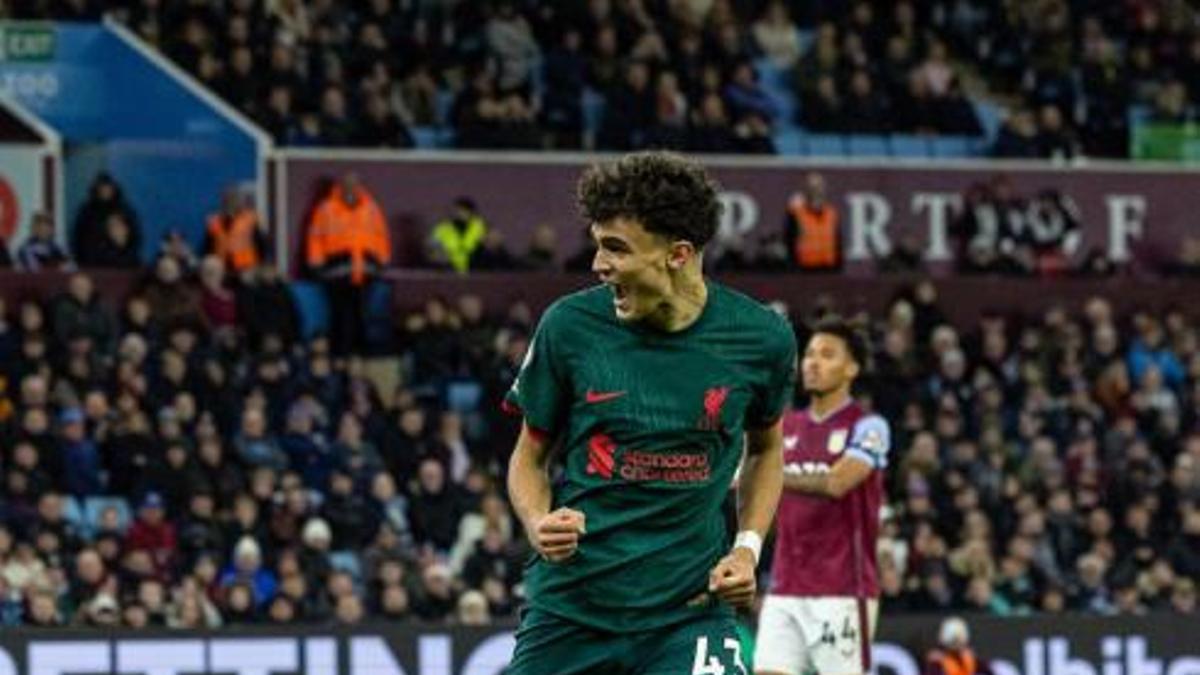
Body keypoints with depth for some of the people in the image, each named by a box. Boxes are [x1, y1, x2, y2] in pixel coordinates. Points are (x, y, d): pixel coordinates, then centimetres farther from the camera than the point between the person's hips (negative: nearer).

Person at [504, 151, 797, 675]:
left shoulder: (760, 338, -4)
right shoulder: (569, 326, -7)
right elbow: (530, 456, 7)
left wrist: (747, 548, 2)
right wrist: (539, 525, -14)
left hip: (689, 607, -1)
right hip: (569, 606, 1)